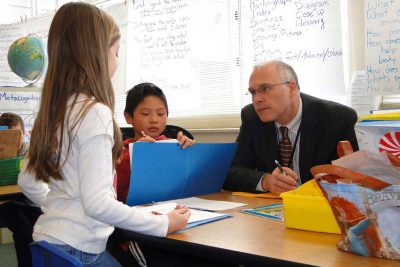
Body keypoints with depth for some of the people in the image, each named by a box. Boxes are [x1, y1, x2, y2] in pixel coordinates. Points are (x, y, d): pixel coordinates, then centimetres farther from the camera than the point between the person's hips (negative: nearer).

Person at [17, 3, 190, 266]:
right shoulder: (95, 113, -20)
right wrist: (163, 224, -16)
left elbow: (27, 181, 14)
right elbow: (97, 203, -25)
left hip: (50, 236, 8)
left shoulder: (54, 110, 4)